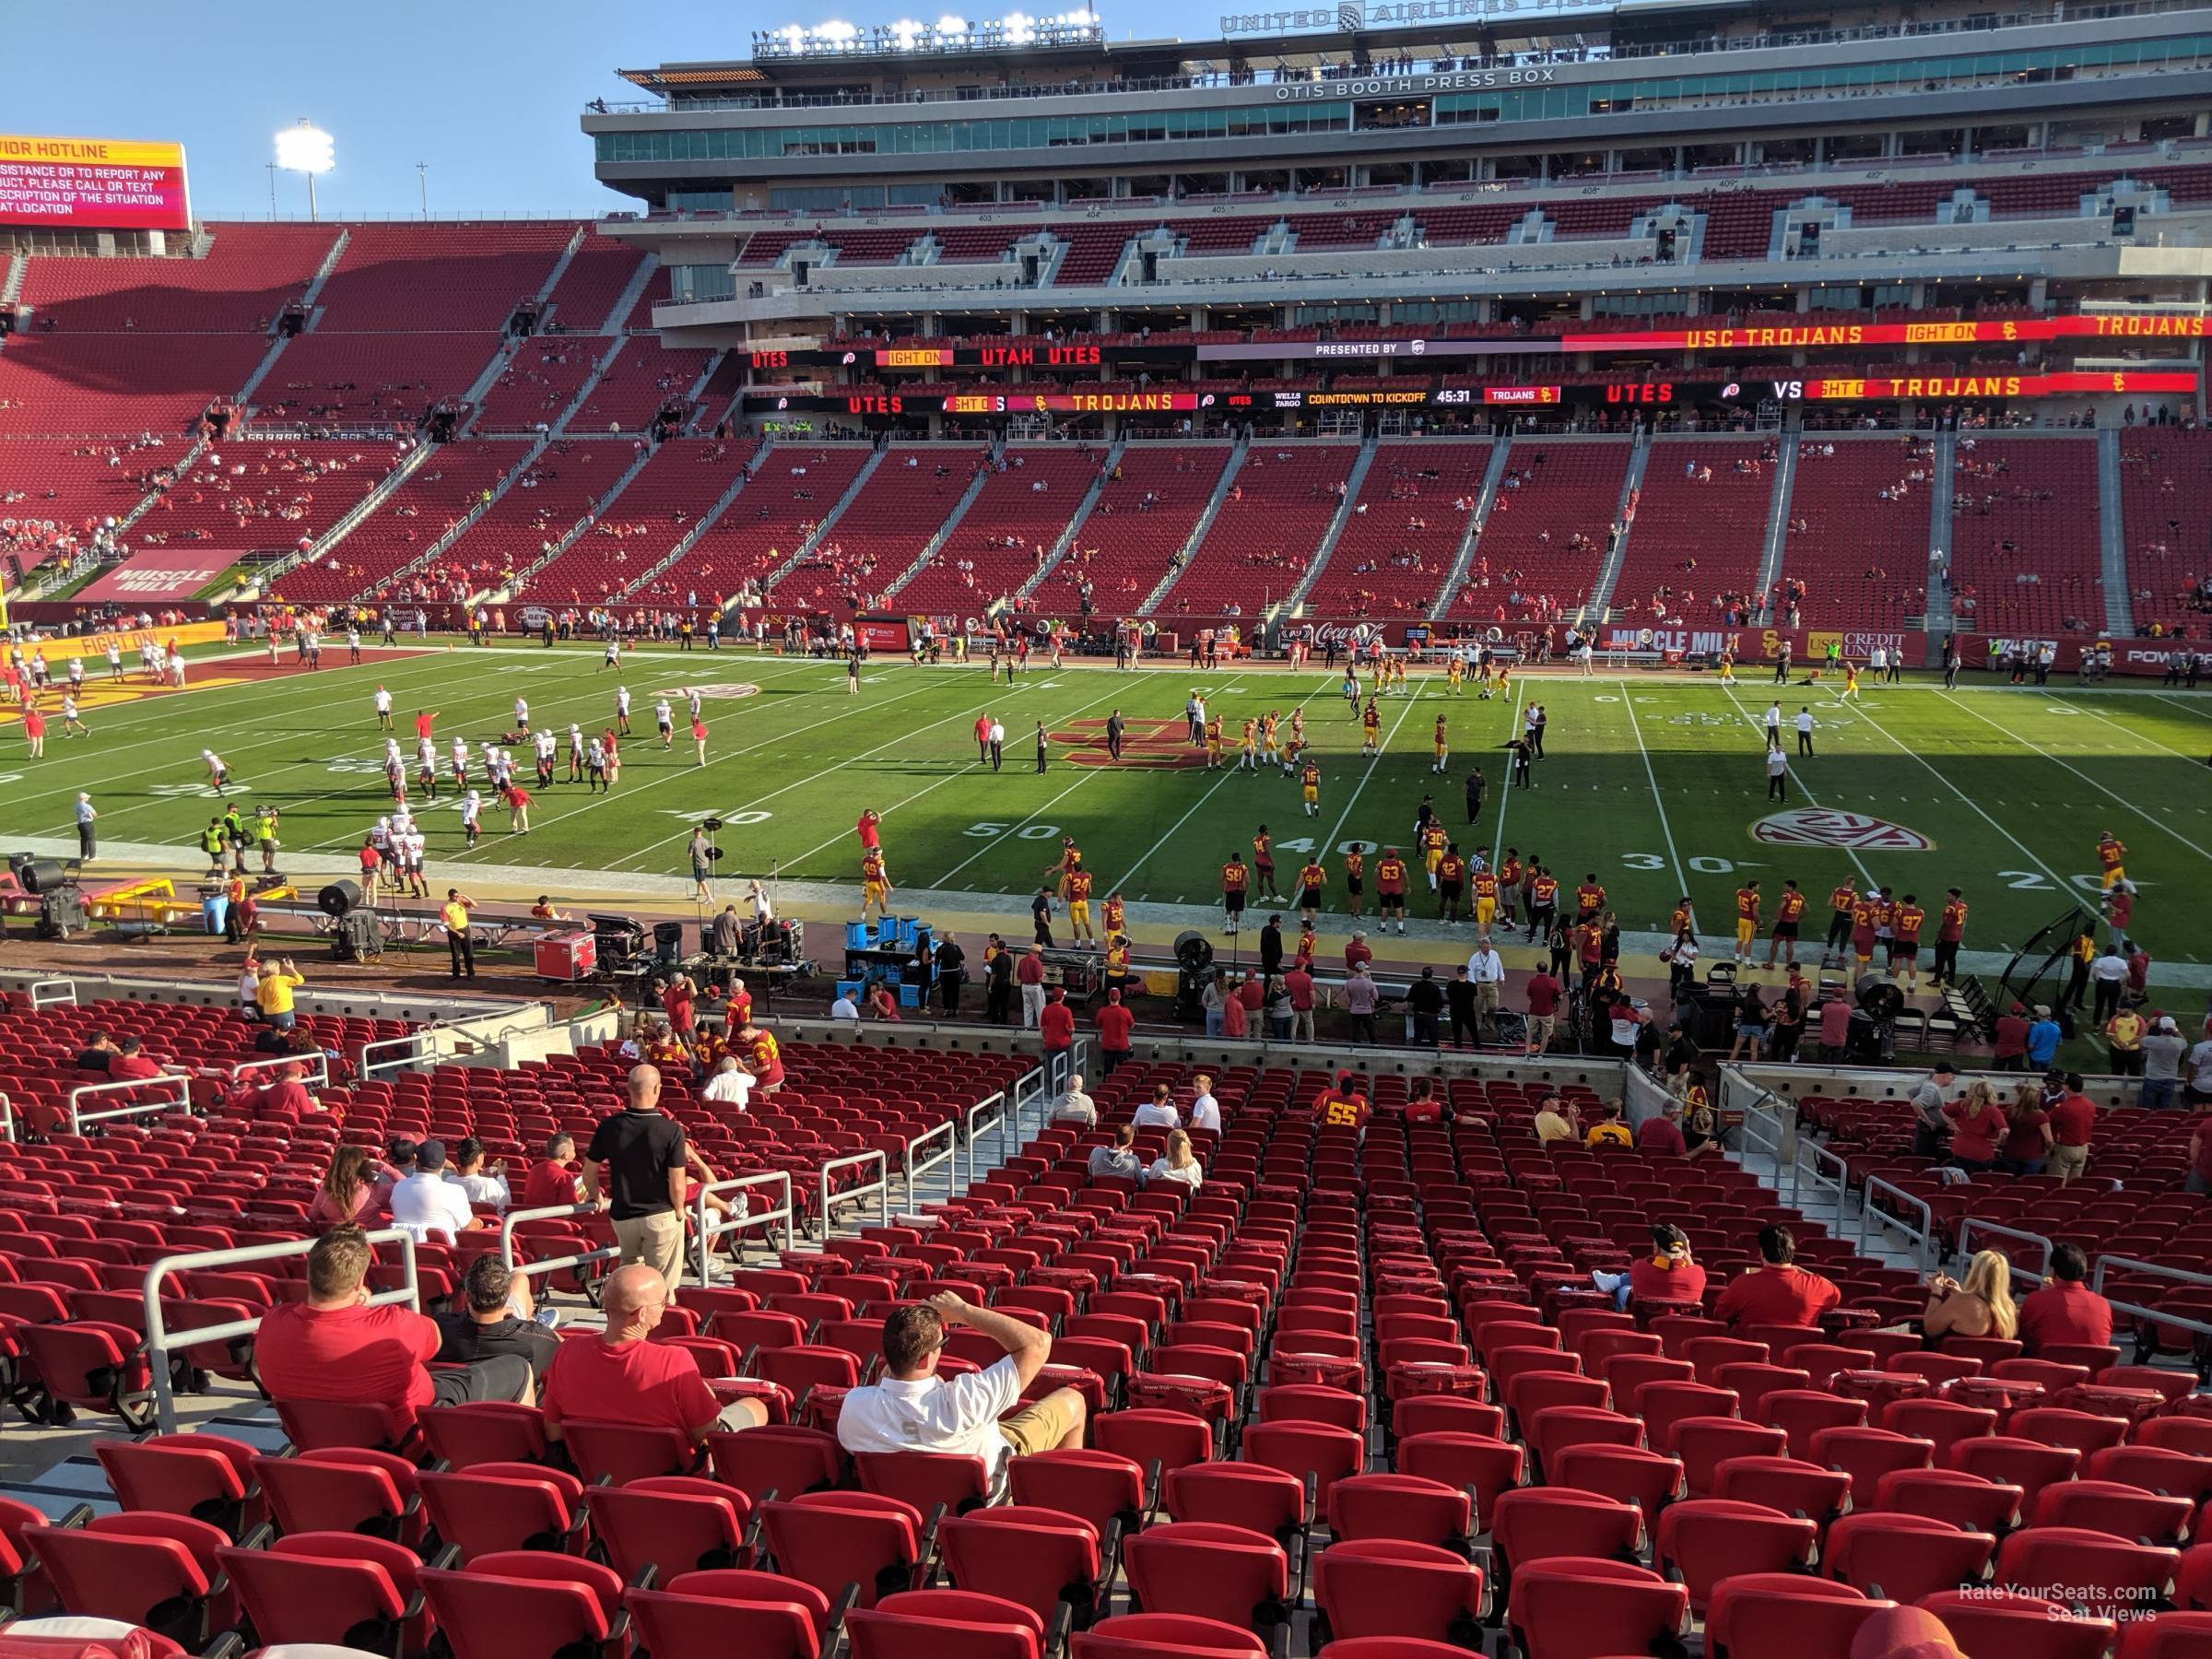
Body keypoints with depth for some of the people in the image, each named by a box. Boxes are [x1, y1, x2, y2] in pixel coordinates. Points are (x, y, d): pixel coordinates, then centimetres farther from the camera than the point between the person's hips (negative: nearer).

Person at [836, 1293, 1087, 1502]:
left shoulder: (853, 1407, -35)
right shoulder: (957, 1403, -46)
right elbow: (1038, 1343, -38)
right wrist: (963, 1311, -33)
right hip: (991, 1485, -4)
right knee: (1071, 1400, 14)